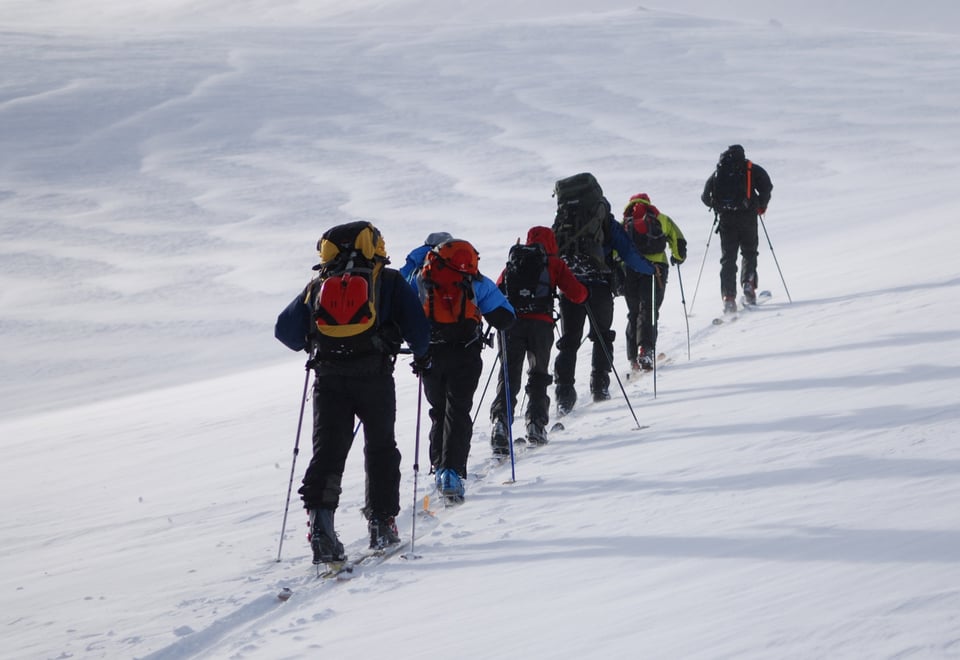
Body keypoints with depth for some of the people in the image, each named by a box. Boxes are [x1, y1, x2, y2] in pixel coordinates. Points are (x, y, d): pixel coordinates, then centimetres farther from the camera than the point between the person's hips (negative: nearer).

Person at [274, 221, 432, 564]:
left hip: (328, 377, 1)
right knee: (380, 447, 15)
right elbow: (416, 324, 3)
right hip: (374, 372, -1)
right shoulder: (389, 280, 10)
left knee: (327, 449, 1)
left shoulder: (317, 286, 16)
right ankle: (381, 522, 14)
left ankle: (320, 518, -20)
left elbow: (285, 329, 16)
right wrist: (422, 355, 23)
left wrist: (311, 346, 35)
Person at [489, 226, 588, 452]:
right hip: (541, 323, -1)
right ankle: (536, 423, 5)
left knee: (509, 376, 2)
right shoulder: (554, 263, 10)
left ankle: (500, 420, -20)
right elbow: (576, 294, 2)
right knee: (538, 375, 16)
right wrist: (583, 291, 23)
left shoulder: (512, 263, 20)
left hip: (511, 323, 1)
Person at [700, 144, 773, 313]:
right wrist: (761, 206, 11)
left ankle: (728, 297, -10)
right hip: (747, 216, -1)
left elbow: (705, 196, 9)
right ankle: (748, 284, -7)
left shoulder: (717, 173, 13)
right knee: (749, 253, 16)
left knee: (728, 258, 3)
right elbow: (766, 186, -4)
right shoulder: (751, 169, 7)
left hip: (726, 219, 1)